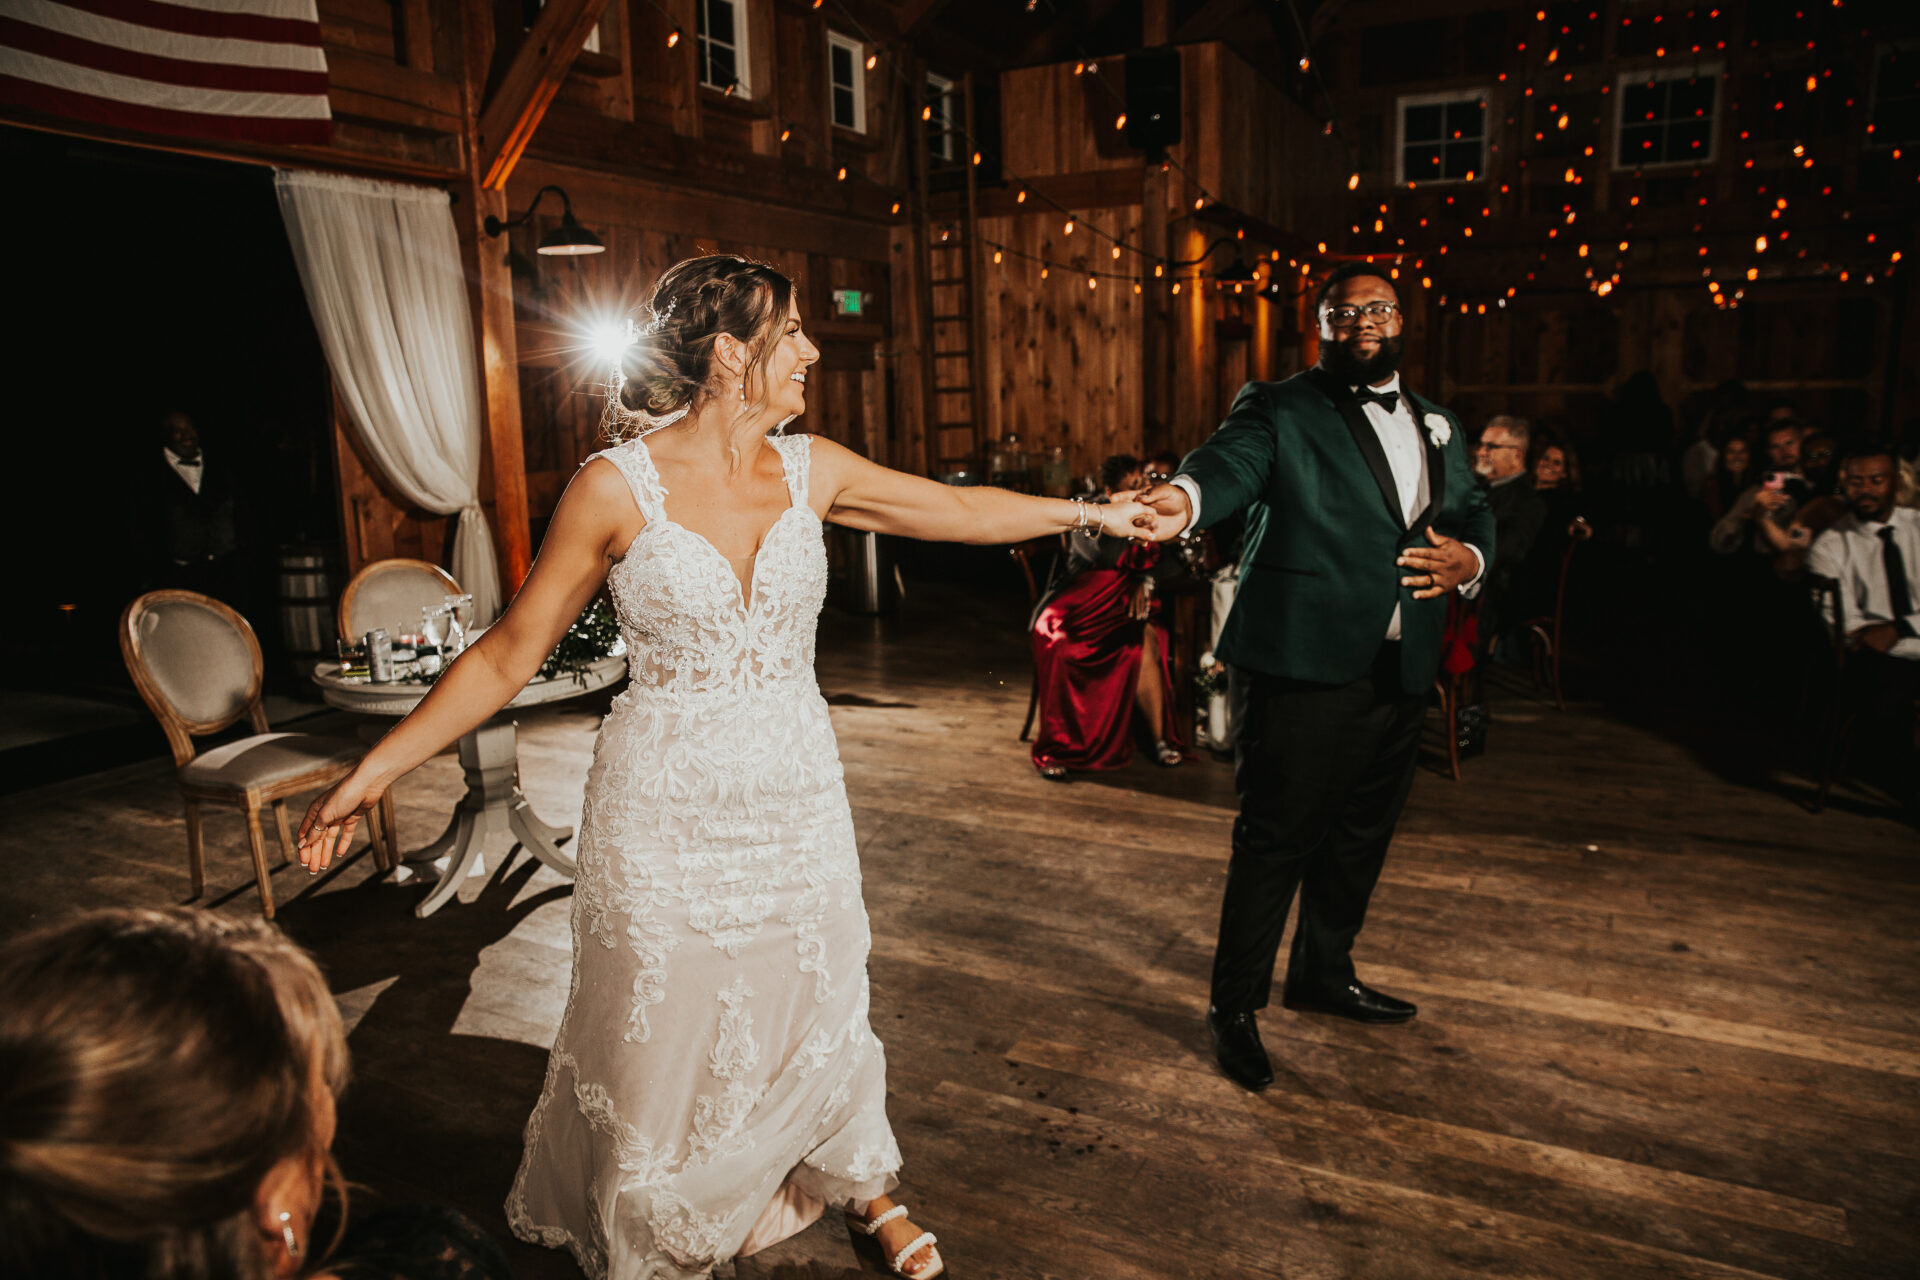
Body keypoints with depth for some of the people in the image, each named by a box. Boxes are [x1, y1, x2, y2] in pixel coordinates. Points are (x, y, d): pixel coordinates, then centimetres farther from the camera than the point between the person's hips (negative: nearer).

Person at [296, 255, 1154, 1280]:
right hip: (668, 811, -3)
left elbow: (962, 511, 10)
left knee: (819, 1011, 19)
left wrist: (1091, 512, 15)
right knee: (663, 1036, 12)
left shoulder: (809, 470, -2)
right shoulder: (617, 488, -13)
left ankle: (862, 1185, 48)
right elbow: (510, 652, -6)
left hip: (797, 799, 4)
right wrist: (377, 768, -9)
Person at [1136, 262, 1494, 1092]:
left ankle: (1324, 973, 37)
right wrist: (1183, 499, -45)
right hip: (1303, 661, -7)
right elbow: (1230, 460, -21)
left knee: (1362, 834, 17)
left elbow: (1473, 512, 20)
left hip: (1400, 671, 7)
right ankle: (1235, 1006, 12)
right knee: (1277, 835, -3)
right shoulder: (1279, 409, -2)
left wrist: (1470, 558, -4)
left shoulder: (1436, 425, 19)